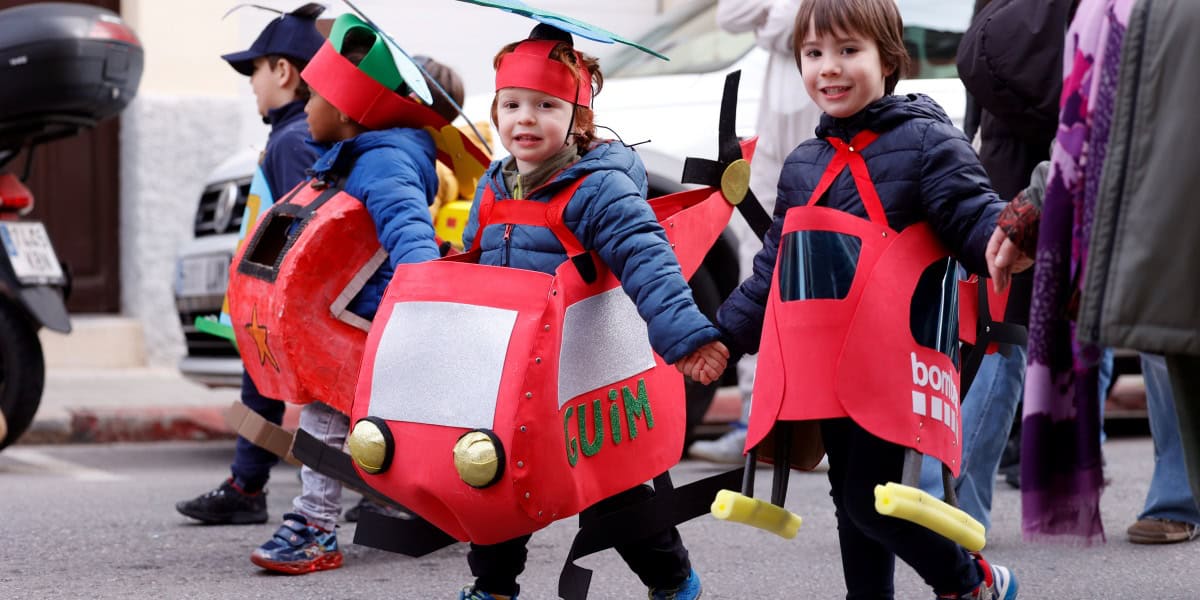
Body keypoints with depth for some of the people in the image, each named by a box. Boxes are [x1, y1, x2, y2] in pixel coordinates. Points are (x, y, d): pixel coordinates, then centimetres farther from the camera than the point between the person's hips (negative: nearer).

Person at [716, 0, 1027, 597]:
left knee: (870, 500, -8)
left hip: (891, 364, -6)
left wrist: (1002, 243, -36)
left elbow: (972, 212, -13)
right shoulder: (802, 165, 16)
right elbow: (774, 266, 23)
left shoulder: (925, 141, -3)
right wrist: (726, 335, 21)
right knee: (850, 501, 13)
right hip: (824, 368, 6)